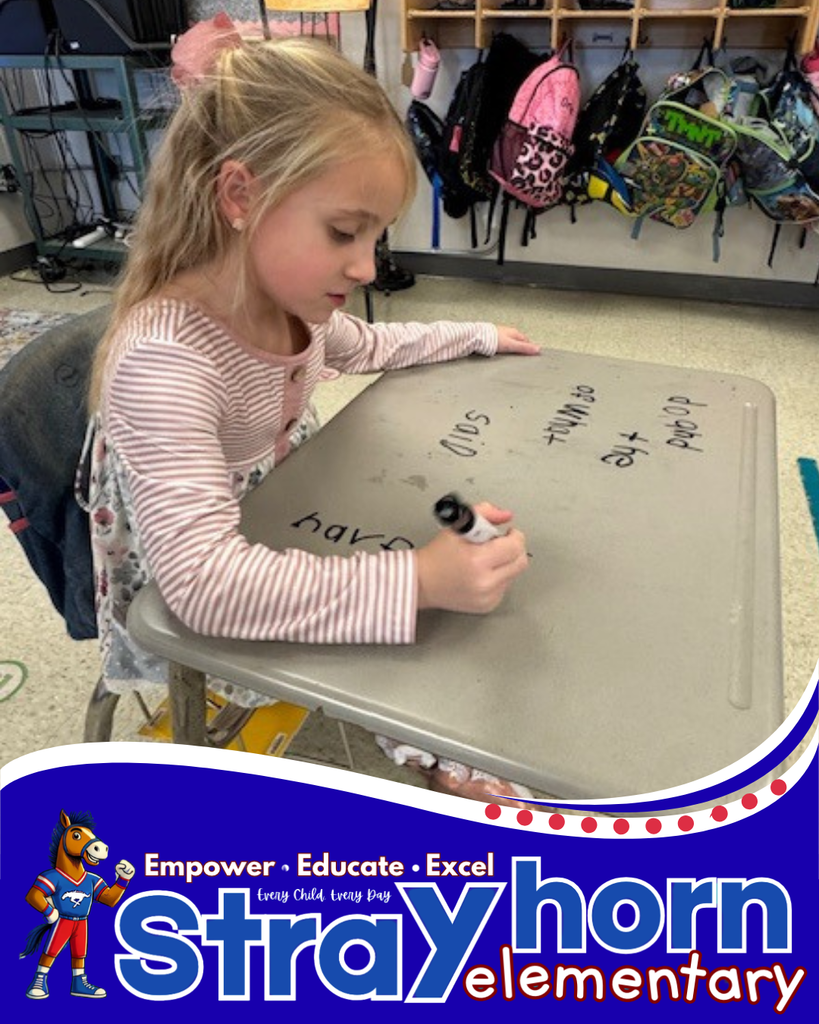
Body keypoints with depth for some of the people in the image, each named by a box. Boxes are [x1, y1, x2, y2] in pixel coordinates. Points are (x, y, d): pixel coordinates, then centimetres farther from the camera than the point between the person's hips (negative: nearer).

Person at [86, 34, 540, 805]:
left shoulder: (284, 296, -9)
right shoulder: (163, 363, -35)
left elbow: (362, 347, 14)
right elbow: (204, 579, -43)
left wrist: (477, 337, 14)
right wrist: (417, 582, -47)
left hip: (285, 542, 7)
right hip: (187, 617, -7)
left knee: (459, 549, 5)